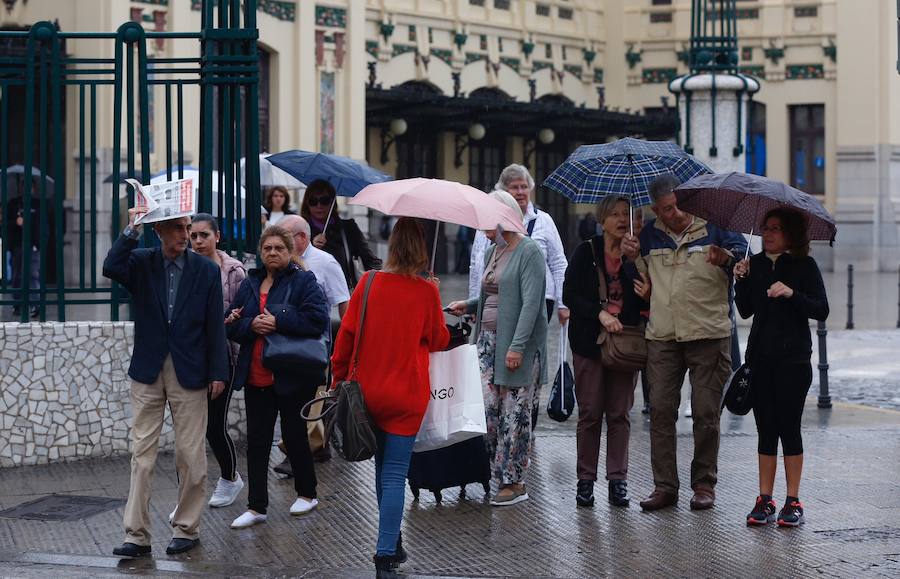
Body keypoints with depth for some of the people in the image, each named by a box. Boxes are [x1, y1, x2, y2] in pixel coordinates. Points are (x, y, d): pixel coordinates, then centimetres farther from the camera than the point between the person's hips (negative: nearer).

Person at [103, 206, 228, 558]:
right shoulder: (141, 262, 2)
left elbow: (215, 326, 0)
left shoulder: (206, 271, 1)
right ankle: (137, 534, 3)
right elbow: (111, 268, -21)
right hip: (148, 371, 1)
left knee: (191, 455, 3)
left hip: (190, 373, -1)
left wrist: (218, 373, -4)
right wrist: (131, 230, -21)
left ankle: (187, 528, 16)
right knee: (141, 454, 1)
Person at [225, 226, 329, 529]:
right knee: (256, 441, 4)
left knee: (294, 435, 7)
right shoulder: (250, 283, 11)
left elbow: (317, 319, -17)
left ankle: (307, 493, 26)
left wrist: (277, 321, -20)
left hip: (292, 375, -5)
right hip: (256, 376, 5)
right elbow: (231, 324, 7)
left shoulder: (303, 282, -4)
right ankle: (256, 507, 9)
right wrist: (251, 325, -14)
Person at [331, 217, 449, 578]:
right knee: (395, 474, 0)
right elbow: (439, 341, 4)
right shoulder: (426, 292, -9)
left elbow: (346, 335, -1)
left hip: (367, 394, 2)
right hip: (407, 397, -2)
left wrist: (339, 377, 12)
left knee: (382, 467, 18)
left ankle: (392, 544, 29)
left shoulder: (368, 283, -6)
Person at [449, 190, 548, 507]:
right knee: (486, 406, -1)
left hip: (519, 345, -7)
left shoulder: (529, 252, -10)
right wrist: (468, 306, 12)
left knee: (515, 413, -1)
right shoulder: (491, 253, 16)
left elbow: (530, 302, -17)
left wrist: (517, 345, -23)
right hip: (489, 339, 7)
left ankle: (514, 482, 6)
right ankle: (502, 473, 12)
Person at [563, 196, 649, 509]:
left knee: (619, 413, 3)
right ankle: (586, 480, 8)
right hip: (590, 342, -1)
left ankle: (618, 479, 9)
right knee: (590, 413, 1)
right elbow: (569, 294, -4)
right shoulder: (586, 252, 1)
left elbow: (646, 306, 11)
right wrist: (600, 314, -15)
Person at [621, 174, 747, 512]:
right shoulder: (650, 235, 12)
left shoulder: (713, 228, 1)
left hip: (708, 335, -3)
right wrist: (633, 258, 1)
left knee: (706, 413, 0)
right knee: (661, 411, 0)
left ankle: (704, 484, 10)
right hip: (662, 338, 3)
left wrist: (726, 259, -29)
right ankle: (664, 486, 6)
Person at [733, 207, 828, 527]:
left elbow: (821, 310, -7)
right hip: (760, 357, 4)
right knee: (765, 429, 5)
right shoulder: (756, 264, 10)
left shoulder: (804, 266, -2)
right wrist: (741, 281, -5)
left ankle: (793, 501, 3)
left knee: (789, 427, -4)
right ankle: (764, 500, 9)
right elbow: (746, 311, 9)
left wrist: (791, 294, -21)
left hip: (793, 357, -4)